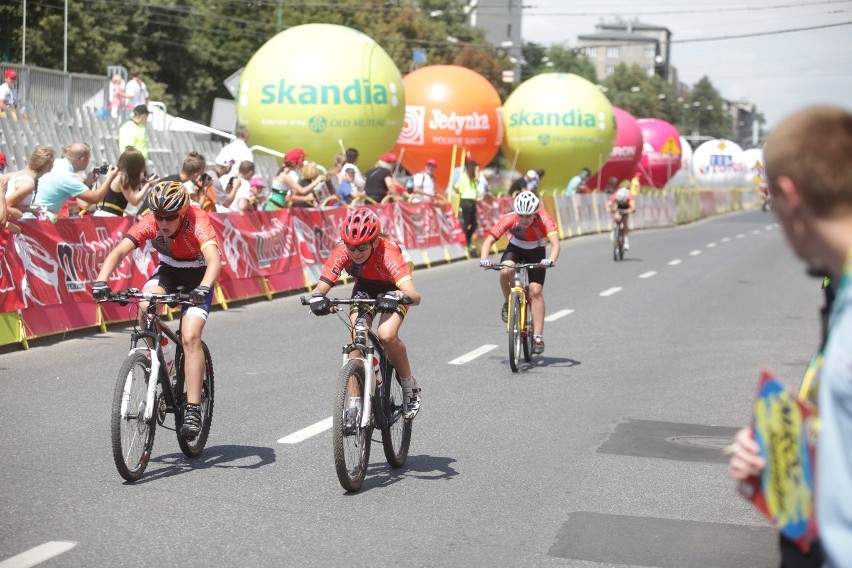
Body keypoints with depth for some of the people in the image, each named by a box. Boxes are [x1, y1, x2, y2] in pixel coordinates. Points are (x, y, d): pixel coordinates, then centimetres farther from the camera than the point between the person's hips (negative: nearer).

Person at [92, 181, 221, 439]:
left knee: (190, 338, -21)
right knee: (145, 307, -28)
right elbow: (118, 251, -31)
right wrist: (101, 281, -47)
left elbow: (214, 260, -47)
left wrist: (204, 287, -65)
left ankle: (193, 409, -19)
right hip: (168, 270, 4)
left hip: (197, 276, -4)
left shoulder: (197, 223, -32)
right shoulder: (150, 223, -23)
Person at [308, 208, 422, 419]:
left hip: (392, 290, -3)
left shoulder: (388, 254, -40)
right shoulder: (342, 253, -30)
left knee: (386, 335, -27)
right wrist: (317, 298, -55)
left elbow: (415, 297, -49)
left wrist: (397, 297, -69)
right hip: (364, 288, 3)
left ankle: (410, 386, -2)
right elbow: (320, 288, -32)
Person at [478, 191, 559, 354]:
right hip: (515, 248, 1)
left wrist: (551, 260, -62)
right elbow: (489, 240, -29)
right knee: (505, 271, -32)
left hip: (536, 252, -1)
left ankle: (538, 337, -10)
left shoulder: (544, 219, -32)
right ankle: (509, 303, -4)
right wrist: (484, 259, -47)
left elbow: (555, 242, -42)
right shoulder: (509, 219, -30)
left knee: (536, 290, -15)